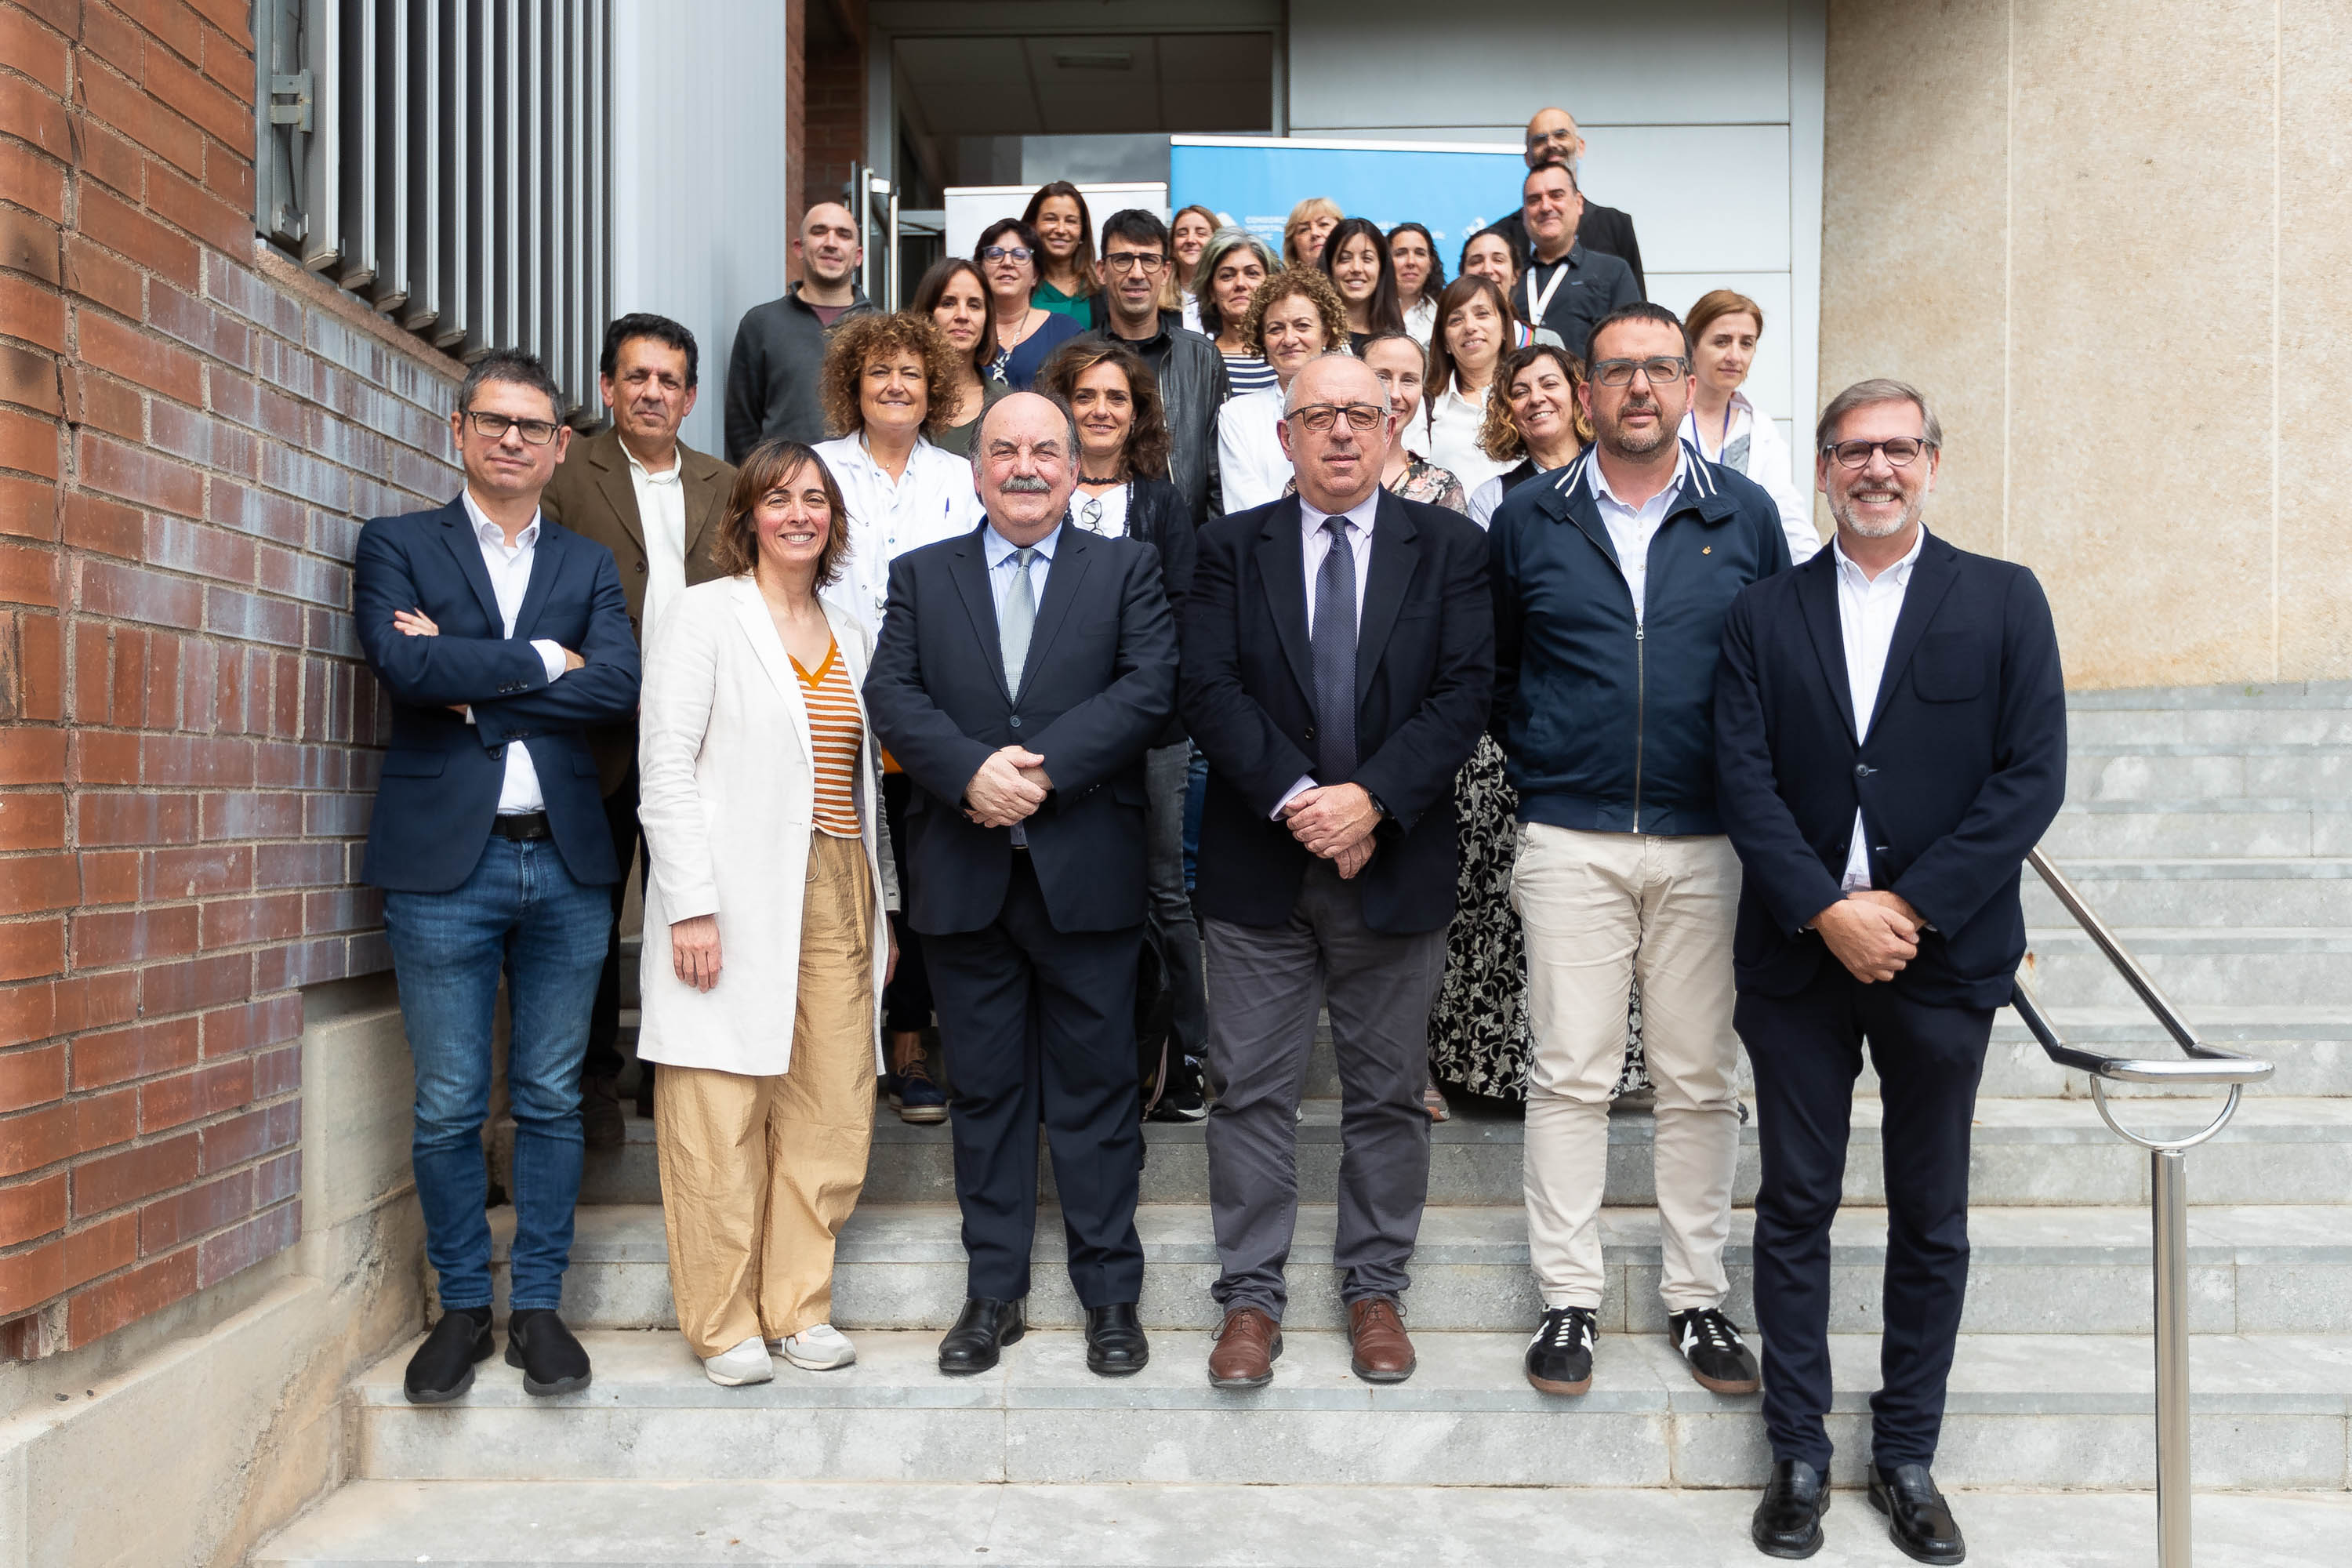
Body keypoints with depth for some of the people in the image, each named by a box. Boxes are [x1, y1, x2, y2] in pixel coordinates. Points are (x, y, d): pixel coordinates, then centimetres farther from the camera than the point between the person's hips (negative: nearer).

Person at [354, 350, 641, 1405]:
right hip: (444, 862, -2)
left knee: (551, 1100, 8)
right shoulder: (396, 545, 7)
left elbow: (618, 688, -6)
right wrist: (543, 661, -8)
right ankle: (461, 1308, 21)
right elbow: (403, 664, -13)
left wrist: (471, 681, -10)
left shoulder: (589, 566, 13)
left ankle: (538, 1305, 20)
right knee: (448, 1108, 5)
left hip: (567, 865, 2)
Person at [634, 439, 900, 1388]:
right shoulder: (707, 615, 1)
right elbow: (666, 766, -6)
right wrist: (691, 906, -14)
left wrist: (881, 907, 13)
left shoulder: (849, 635, 18)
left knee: (832, 1113, 5)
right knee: (720, 1118, -1)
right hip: (736, 901, -5)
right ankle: (724, 1324, 12)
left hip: (835, 894, 5)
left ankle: (798, 1307, 19)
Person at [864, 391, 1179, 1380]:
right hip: (964, 877, 2)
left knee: (1096, 1086, 5)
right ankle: (993, 1291, 23)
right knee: (986, 1090, 10)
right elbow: (891, 695, -1)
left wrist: (1041, 771, -16)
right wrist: (972, 771, -17)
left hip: (1086, 872, -2)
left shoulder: (1127, 569, 7)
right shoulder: (921, 575, 12)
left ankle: (1110, 1292, 18)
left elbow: (1149, 688, -7)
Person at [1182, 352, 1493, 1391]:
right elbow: (1208, 689, -6)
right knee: (1252, 1090, 6)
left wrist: (1371, 798, -16)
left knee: (1388, 1092, 11)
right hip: (1260, 866, 0)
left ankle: (1375, 1288, 26)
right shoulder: (1232, 547, 5)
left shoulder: (1447, 546, 5)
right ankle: (1251, 1296, 18)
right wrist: (1295, 799, -17)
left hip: (1397, 861, 0)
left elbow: (1465, 692, -5)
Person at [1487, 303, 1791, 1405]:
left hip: (1709, 844, 1)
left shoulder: (1745, 517, 7)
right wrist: (1539, 764, 6)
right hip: (1571, 843, -1)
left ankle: (1697, 1296, 21)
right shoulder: (1529, 520, 6)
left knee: (1702, 1082, 7)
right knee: (1570, 1076, 1)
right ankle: (1568, 1298, 13)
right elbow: (1492, 670, 13)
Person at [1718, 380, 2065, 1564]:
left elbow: (2032, 776, -5)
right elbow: (1744, 780, -2)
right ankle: (1798, 1455, 20)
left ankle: (1907, 1457, 25)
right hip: (1798, 954, 1)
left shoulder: (2004, 600, 3)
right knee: (1795, 1205, 7)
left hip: (1942, 955, 0)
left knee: (1931, 1217, 10)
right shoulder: (1764, 614, 6)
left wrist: (1911, 909, -13)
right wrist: (1830, 912, -14)